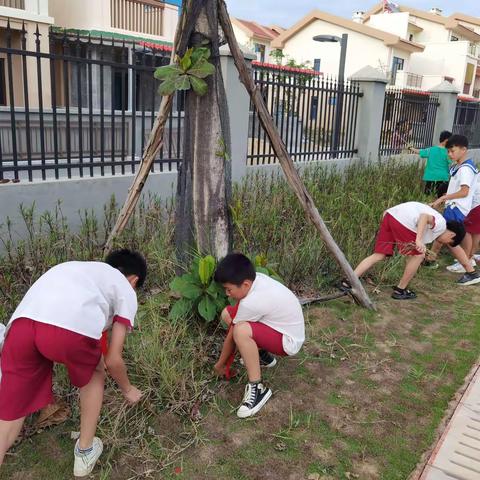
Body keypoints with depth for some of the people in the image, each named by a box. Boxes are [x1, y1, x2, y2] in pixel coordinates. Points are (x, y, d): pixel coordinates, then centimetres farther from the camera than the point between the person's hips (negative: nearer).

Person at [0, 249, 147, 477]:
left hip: (21, 323, 5)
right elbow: (113, 360, 23)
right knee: (93, 376, 29)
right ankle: (85, 452, 41)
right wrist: (128, 389, 43)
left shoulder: (79, 269, 43)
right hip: (70, 327, -4)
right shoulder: (126, 291, 26)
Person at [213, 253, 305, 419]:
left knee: (241, 331, -35)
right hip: (281, 325, 9)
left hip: (288, 341, -9)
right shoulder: (256, 279, -9)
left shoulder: (251, 303, -31)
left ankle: (257, 388, -19)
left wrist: (220, 363, -1)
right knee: (227, 314, 6)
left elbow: (232, 336, -16)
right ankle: (262, 355, 20)